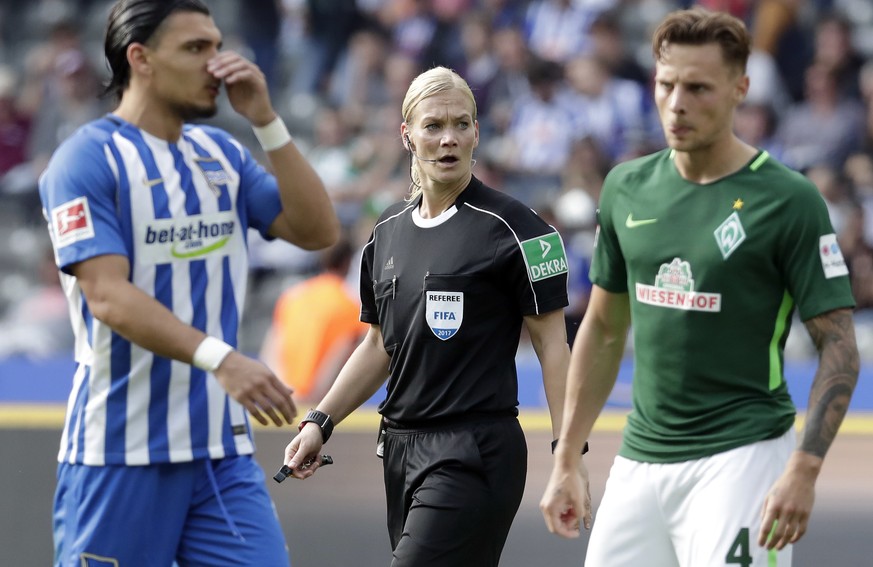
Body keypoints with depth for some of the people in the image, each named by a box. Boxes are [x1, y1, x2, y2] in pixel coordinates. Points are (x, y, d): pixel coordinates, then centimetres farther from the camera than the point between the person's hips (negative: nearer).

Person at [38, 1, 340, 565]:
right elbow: (108, 296, -20)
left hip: (223, 451, 6)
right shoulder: (89, 159, -9)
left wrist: (266, 121, -2)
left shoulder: (223, 154, 13)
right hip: (121, 456, -6)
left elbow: (318, 230, 6)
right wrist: (218, 358, -33)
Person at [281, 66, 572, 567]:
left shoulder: (512, 226, -7)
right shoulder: (389, 232, 14)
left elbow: (553, 343, -7)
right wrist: (320, 422, 13)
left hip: (476, 454, -7)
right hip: (401, 447, 7)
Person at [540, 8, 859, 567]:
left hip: (742, 455, -6)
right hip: (640, 457, 6)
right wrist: (568, 457, 14)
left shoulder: (787, 200, -9)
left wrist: (804, 469, -19)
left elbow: (839, 346, -9)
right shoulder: (627, 187, 8)